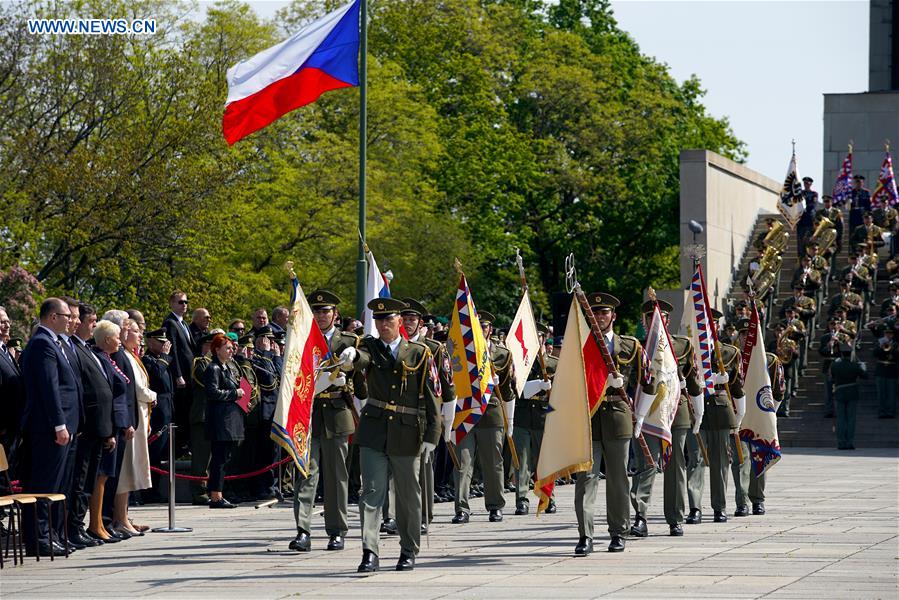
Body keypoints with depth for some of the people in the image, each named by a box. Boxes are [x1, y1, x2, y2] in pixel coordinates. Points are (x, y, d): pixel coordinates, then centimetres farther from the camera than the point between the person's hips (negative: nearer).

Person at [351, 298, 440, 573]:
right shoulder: (370, 347, 6)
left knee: (408, 496, 10)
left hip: (407, 436, 0)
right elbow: (363, 360, -19)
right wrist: (353, 355, -44)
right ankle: (369, 553, -12)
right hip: (374, 433, 0)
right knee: (371, 492, -8)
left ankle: (409, 552, 23)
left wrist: (431, 436, -4)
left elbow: (430, 397, 2)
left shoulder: (418, 353, 3)